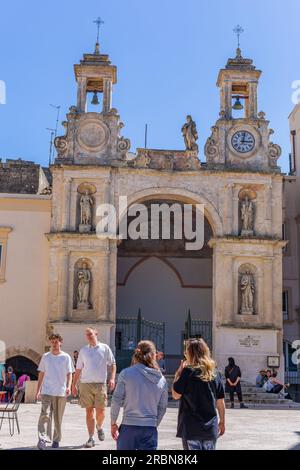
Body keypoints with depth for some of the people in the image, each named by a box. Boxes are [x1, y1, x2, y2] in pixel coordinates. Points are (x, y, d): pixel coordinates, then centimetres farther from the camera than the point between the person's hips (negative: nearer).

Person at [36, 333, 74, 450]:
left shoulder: (66, 357, 3)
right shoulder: (45, 357, 7)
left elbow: (69, 374, 0)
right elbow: (41, 374, 12)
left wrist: (68, 386, -17)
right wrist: (38, 390, 8)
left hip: (61, 392, 0)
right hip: (47, 391, 0)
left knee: (58, 418, 8)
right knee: (45, 414, -16)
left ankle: (56, 440, 22)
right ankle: (42, 439, -21)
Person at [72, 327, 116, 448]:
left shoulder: (105, 348, 5)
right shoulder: (83, 350, 10)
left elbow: (113, 364, 7)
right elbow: (78, 369, 14)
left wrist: (112, 378, -7)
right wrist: (74, 385, 9)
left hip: (100, 384, -1)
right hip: (85, 384, 2)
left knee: (100, 412, -1)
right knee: (89, 412, 2)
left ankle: (99, 427, 30)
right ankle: (91, 438, 8)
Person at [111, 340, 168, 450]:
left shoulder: (126, 373, -4)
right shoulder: (161, 380, 4)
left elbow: (116, 400, -5)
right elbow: (162, 408, 10)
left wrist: (113, 423, 6)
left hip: (128, 427, -2)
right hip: (150, 429, 2)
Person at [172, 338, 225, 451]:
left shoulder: (188, 372, -10)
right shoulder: (215, 373, 5)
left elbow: (175, 395, -7)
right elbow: (220, 401, 9)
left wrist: (178, 373, 0)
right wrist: (222, 422, 18)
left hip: (191, 428, -5)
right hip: (211, 428, 5)